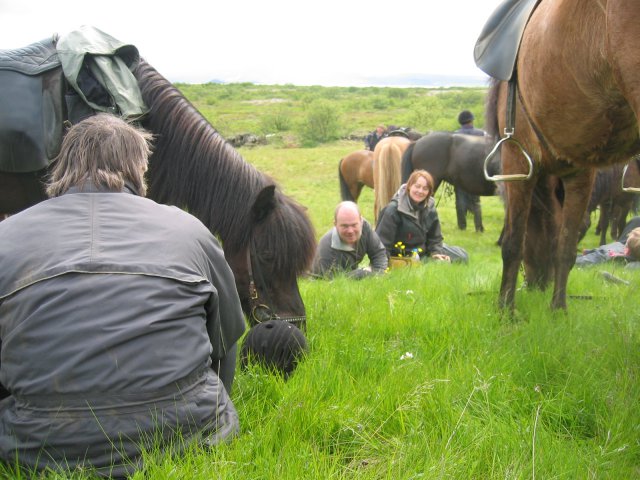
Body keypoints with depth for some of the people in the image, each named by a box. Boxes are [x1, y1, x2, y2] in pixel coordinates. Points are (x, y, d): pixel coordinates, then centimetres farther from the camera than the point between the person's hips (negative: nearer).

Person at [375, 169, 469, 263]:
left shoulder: (430, 209, 1)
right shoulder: (394, 210, -19)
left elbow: (435, 237, 10)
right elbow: (383, 239, -20)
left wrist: (436, 252, -10)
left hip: (423, 251, 7)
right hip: (400, 255, -7)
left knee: (462, 256, 0)